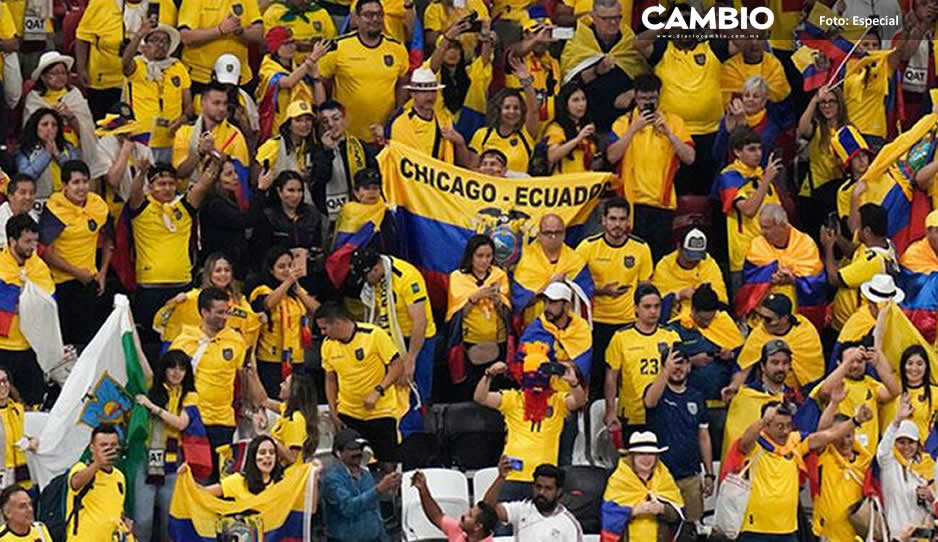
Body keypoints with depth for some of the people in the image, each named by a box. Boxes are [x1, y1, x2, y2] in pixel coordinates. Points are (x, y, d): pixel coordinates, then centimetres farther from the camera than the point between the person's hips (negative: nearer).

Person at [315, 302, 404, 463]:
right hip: (348, 415, 4)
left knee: (387, 462, -5)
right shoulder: (328, 344, 1)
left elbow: (398, 366, -13)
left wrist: (378, 391, -23)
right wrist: (332, 410, 5)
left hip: (380, 412, -4)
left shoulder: (374, 335, -15)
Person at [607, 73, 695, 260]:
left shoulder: (674, 122, 8)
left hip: (662, 202, 1)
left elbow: (689, 158, -1)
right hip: (631, 201, -1)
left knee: (660, 258, 1)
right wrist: (634, 129, -14)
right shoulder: (623, 122, 6)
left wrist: (668, 133, -11)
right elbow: (612, 156, -9)